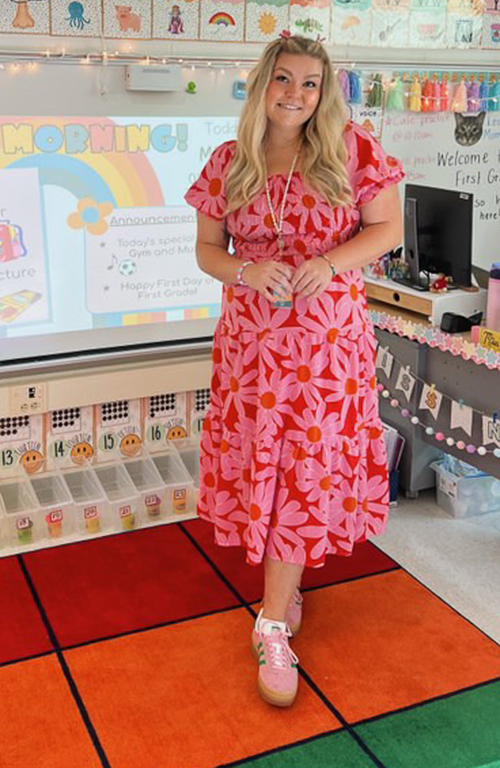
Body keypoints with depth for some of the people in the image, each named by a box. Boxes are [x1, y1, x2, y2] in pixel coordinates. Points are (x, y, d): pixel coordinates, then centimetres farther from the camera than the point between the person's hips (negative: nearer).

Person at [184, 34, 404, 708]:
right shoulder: (229, 162, 5)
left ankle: (274, 627, 7)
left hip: (327, 337, -2)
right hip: (249, 337, 3)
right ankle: (286, 583, 29)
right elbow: (206, 249, 8)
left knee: (305, 469, -2)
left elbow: (387, 228, 1)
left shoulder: (352, 150, -1)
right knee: (259, 464, 7)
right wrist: (247, 270, -14)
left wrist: (329, 263, -16)